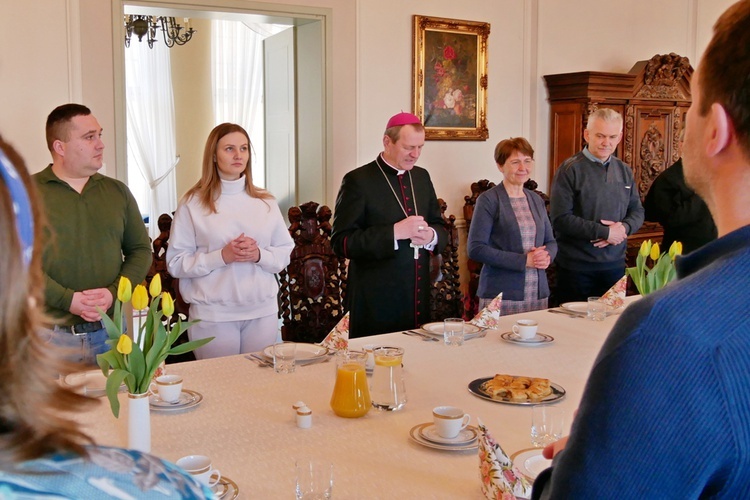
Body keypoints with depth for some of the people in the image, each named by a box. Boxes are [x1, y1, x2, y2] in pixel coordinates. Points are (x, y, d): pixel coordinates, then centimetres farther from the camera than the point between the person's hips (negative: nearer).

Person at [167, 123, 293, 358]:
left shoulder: (265, 202, 7)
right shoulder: (193, 203, -2)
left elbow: (285, 253, 8)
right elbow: (176, 263, -5)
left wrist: (259, 255, -11)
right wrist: (221, 256, -17)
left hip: (263, 312, 3)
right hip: (213, 316, -3)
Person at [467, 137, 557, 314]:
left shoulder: (536, 200, 13)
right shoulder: (488, 200, -6)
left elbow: (551, 242, 18)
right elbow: (475, 249, -13)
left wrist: (546, 256, -6)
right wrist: (523, 261, -17)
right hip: (500, 296, -5)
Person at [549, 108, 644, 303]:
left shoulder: (624, 171, 10)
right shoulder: (570, 170, -9)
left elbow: (637, 211, 14)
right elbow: (560, 219, -16)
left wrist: (624, 228, -9)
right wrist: (604, 232, -17)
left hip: (615, 264, 5)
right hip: (576, 267, -5)